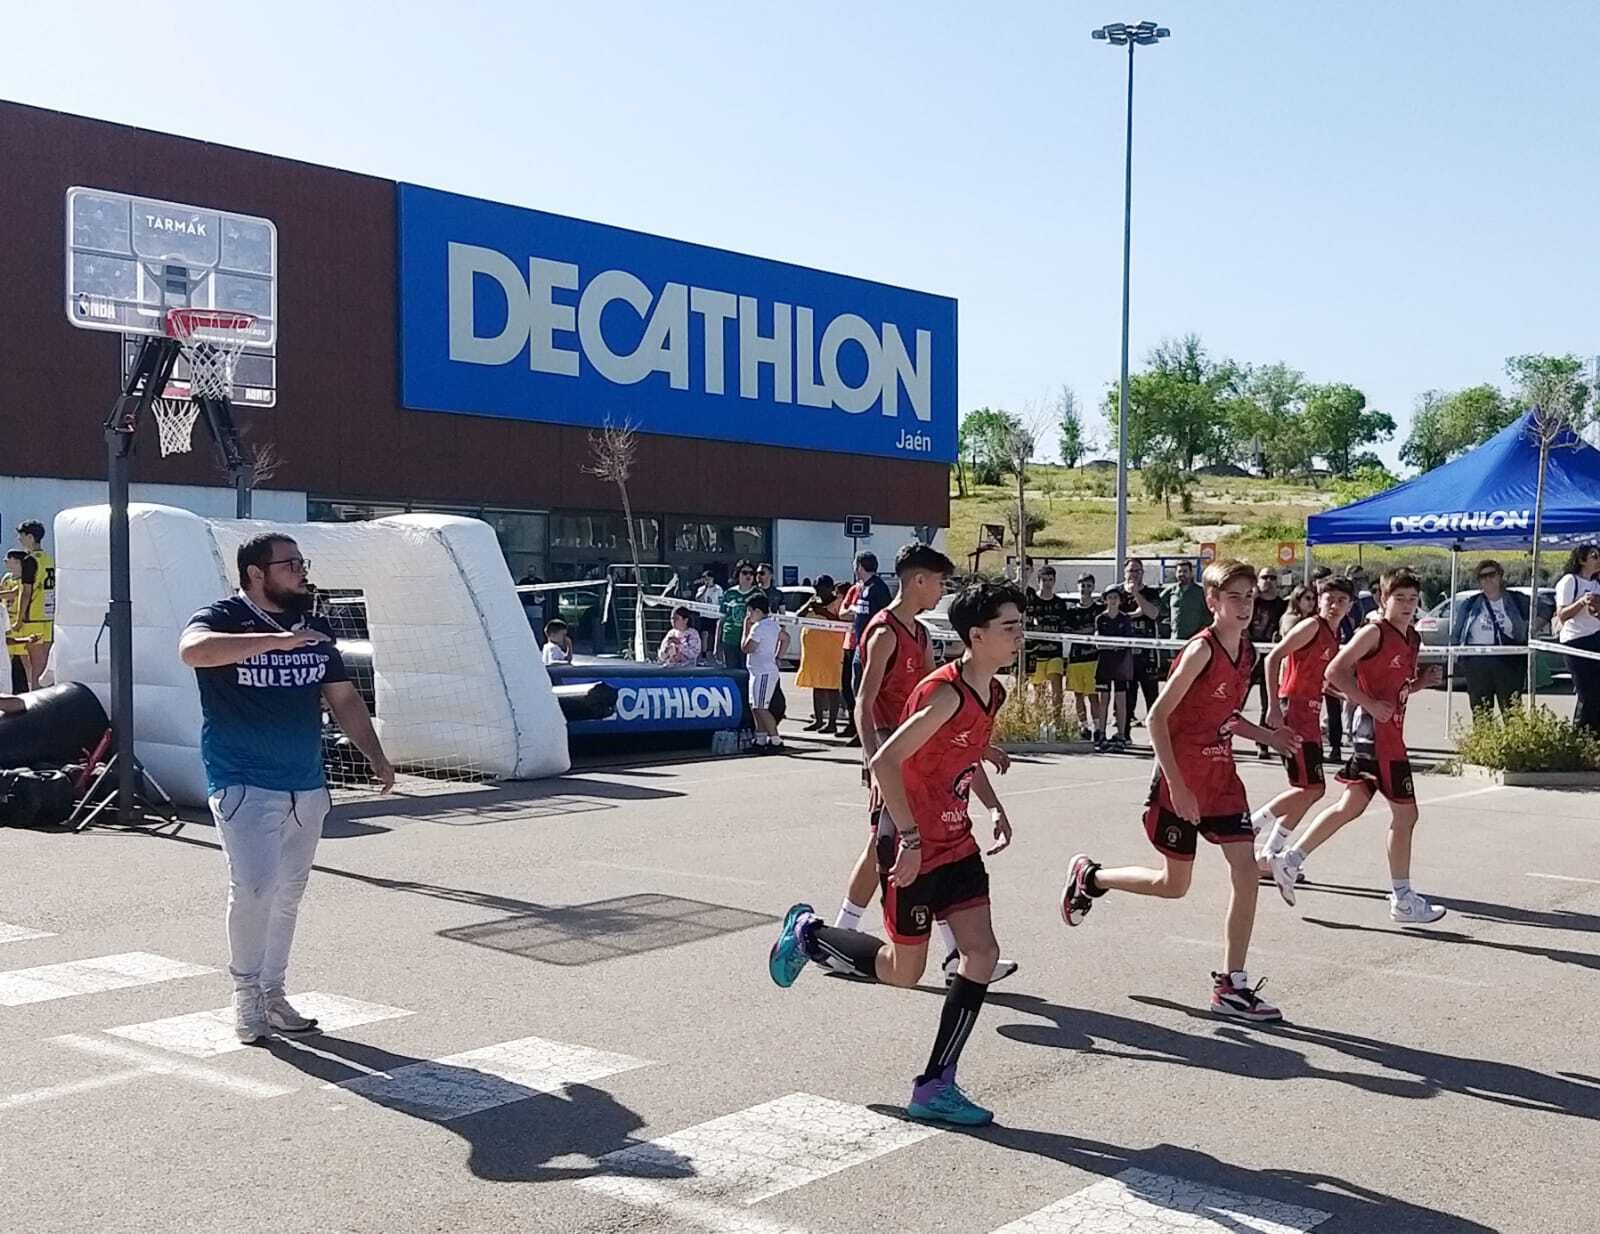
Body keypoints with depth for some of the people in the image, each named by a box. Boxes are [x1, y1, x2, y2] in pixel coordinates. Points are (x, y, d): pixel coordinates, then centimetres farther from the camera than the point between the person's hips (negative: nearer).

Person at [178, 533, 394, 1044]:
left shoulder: (316, 628, 11)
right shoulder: (223, 619, -7)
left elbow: (344, 698, 16)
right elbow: (194, 650, -31)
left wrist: (377, 758, 7)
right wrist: (278, 640, -36)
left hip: (307, 788, 6)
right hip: (245, 787, -6)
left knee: (288, 895, 11)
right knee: (255, 888, -16)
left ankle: (272, 993, 24)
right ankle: (246, 994, 2)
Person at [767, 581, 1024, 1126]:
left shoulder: (992, 693, 5)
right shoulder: (945, 693, -24)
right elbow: (884, 762, -27)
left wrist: (994, 807, 9)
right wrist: (911, 840, -26)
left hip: (956, 843, 8)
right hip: (914, 848, -8)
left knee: (982, 953, -2)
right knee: (903, 971, 6)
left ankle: (935, 1088, 5)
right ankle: (808, 934, 30)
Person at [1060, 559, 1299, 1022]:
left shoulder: (1247, 653, 5)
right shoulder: (1202, 650, -19)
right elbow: (1157, 717, -19)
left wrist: (1267, 736, 6)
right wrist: (1177, 786, -22)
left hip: (1221, 776, 7)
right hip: (1180, 780, -7)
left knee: (1246, 870, -3)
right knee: (1174, 884, 5)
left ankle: (1231, 986, 5)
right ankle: (1089, 876, 31)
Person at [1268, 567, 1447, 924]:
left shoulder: (1412, 639, 14)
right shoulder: (1375, 632, -12)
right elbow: (1335, 671, -18)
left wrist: (1423, 680, 6)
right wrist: (1370, 704, -21)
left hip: (1390, 731, 9)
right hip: (1376, 731, -9)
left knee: (1351, 806, 11)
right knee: (1405, 814, -2)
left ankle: (1289, 860, 15)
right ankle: (1403, 901, 7)